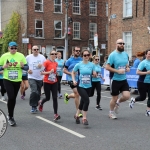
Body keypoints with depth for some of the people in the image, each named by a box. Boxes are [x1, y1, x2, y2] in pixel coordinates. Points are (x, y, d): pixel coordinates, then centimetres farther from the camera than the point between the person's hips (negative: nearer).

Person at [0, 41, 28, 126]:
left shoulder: (21, 56, -1)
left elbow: (27, 67, 1)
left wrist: (22, 66, -20)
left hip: (17, 80, 2)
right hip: (7, 80, -2)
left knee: (14, 98, 12)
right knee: (11, 97, -14)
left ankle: (10, 115, 32)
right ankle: (11, 117, 1)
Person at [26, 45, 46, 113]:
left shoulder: (42, 57, 1)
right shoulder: (28, 57, -2)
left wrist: (41, 65, -14)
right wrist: (27, 70, -9)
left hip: (40, 78, 3)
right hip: (32, 78, -3)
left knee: (38, 93, 10)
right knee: (34, 91, -19)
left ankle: (35, 106, 27)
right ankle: (33, 106, -8)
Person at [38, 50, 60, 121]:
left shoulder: (56, 63, 5)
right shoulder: (46, 62, -11)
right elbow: (41, 72, -14)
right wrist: (49, 72, -22)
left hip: (54, 82, 4)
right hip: (47, 82, -4)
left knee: (55, 98, -6)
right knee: (48, 97, 9)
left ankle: (56, 114, -5)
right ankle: (41, 103, 45)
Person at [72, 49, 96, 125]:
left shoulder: (92, 64, 1)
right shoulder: (79, 64, -5)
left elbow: (95, 75, 8)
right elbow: (73, 72, 8)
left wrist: (95, 74, -15)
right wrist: (74, 80, -5)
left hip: (88, 86, 4)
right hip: (80, 86, -4)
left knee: (83, 101, 15)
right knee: (87, 100, -19)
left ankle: (77, 115, 39)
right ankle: (84, 118, -6)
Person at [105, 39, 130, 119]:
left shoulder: (125, 54, 6)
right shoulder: (112, 55, -12)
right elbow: (107, 67, -15)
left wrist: (127, 68, -1)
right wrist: (118, 71, -21)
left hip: (124, 80, 5)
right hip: (115, 80, -5)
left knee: (127, 96, -8)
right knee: (114, 98, 6)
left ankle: (118, 102, 25)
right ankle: (111, 112, 29)